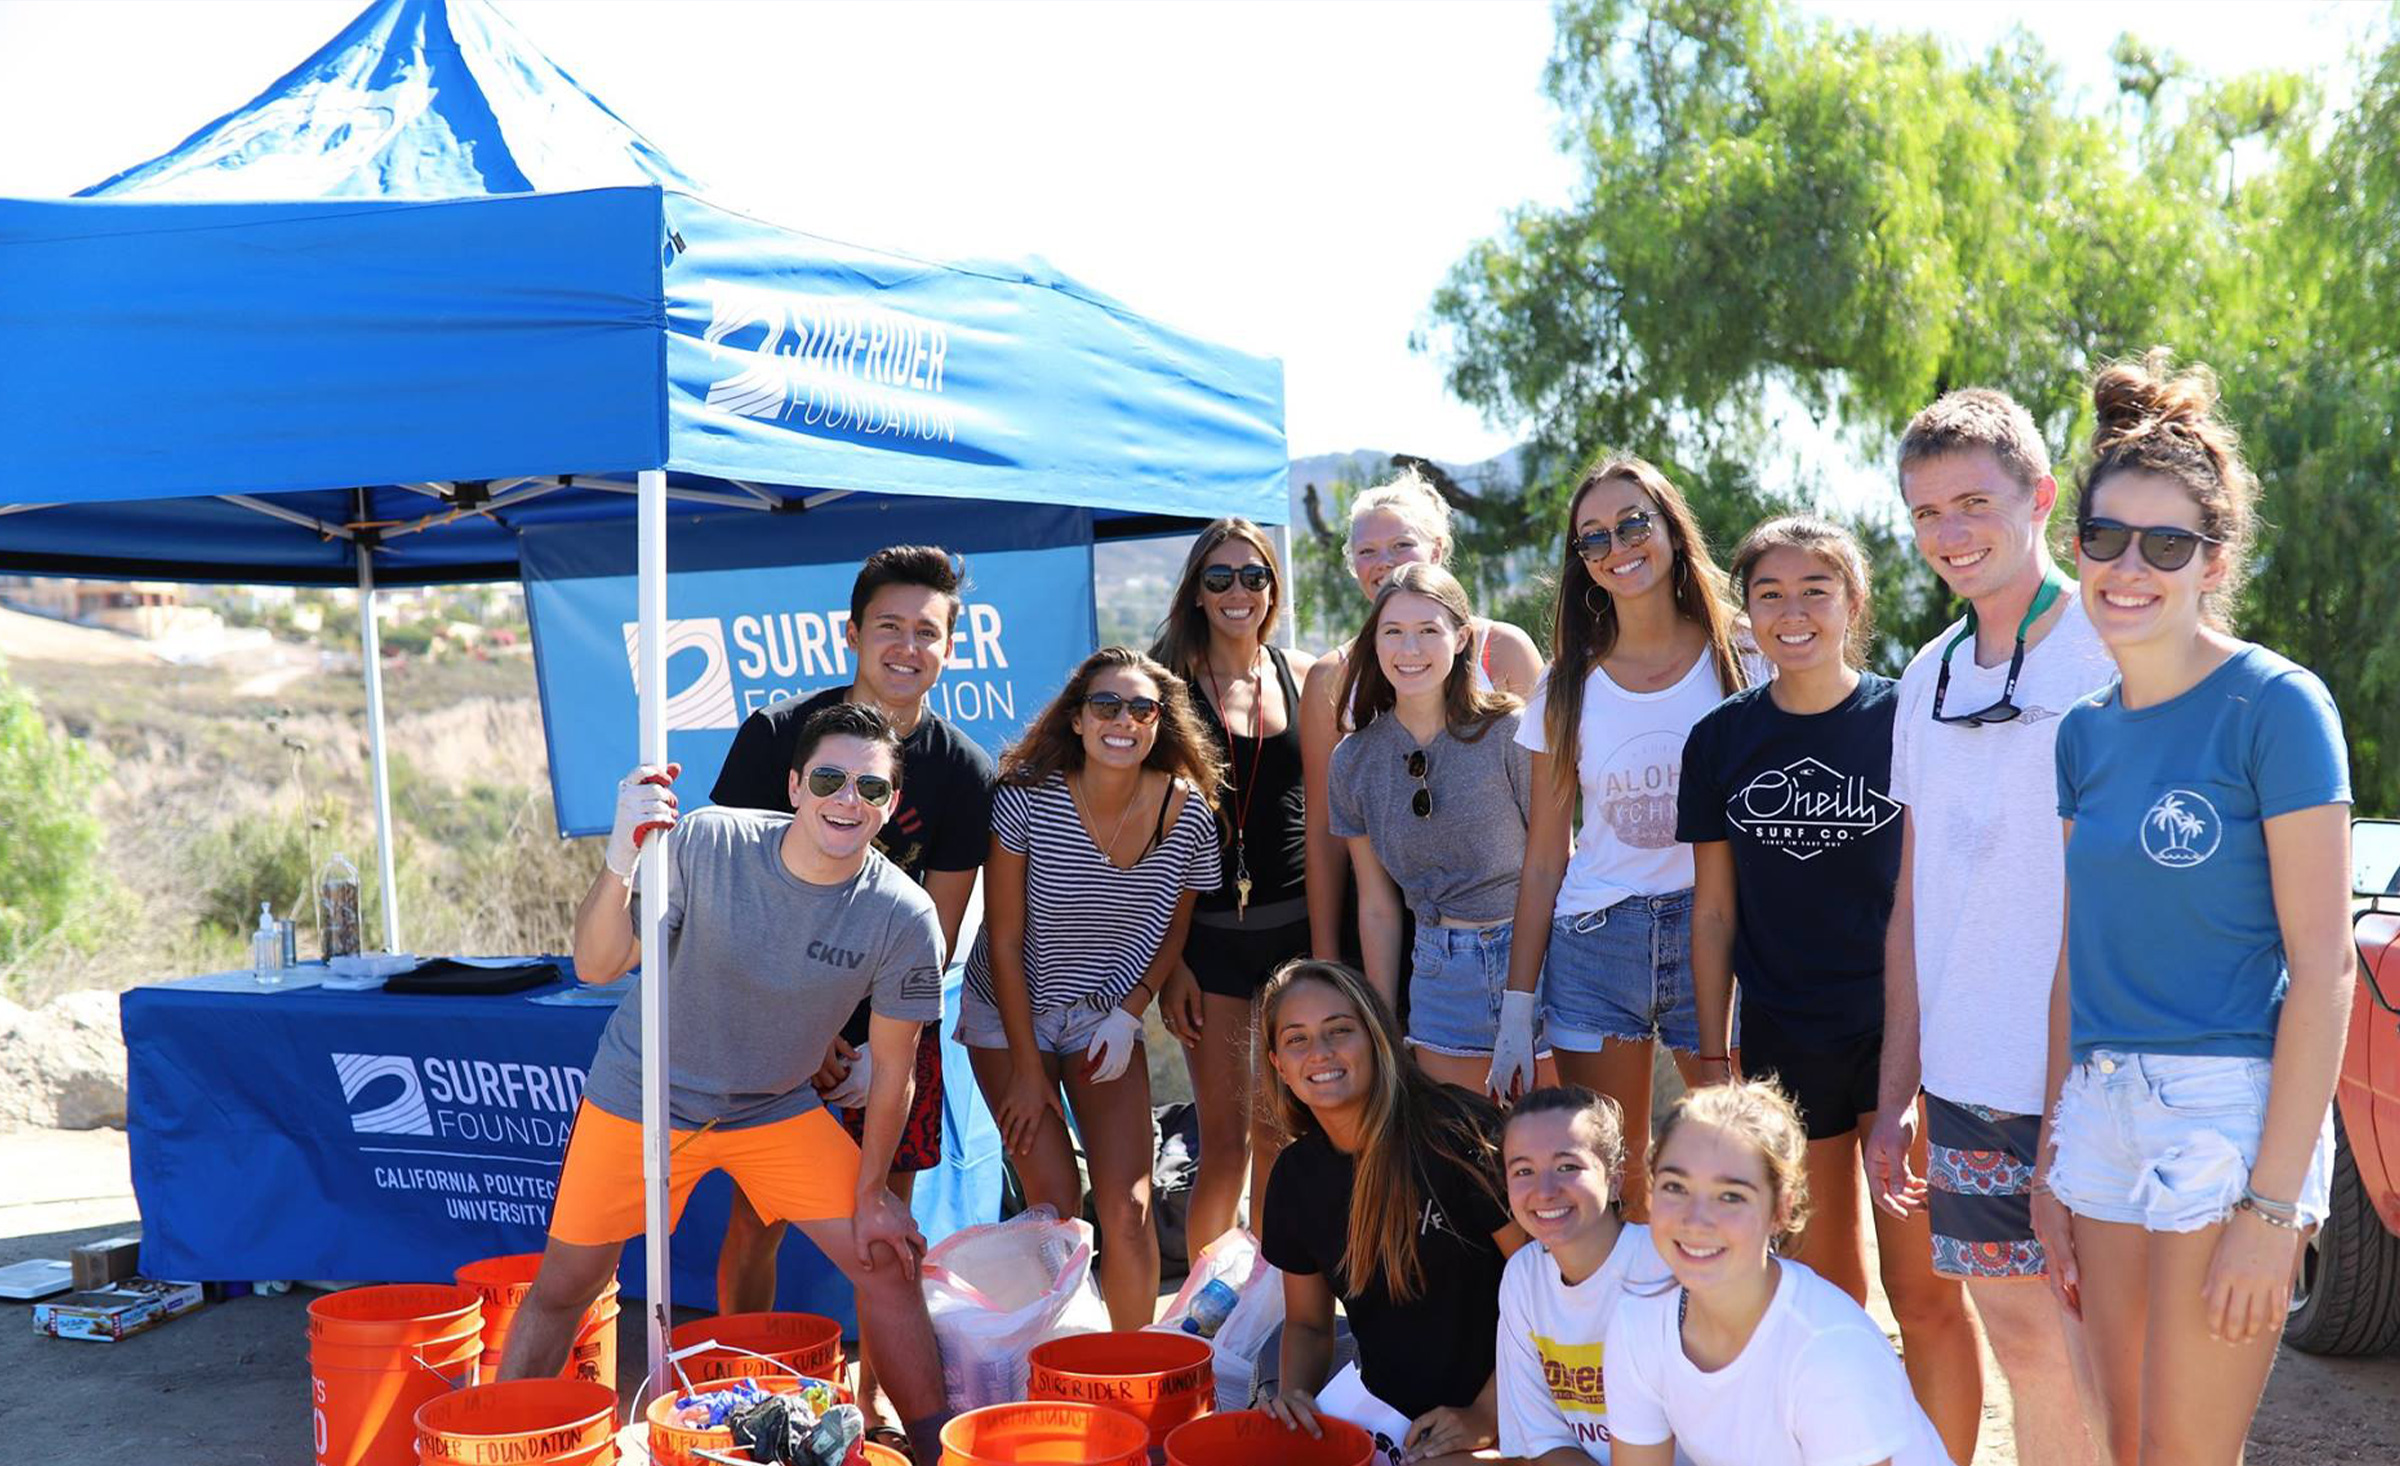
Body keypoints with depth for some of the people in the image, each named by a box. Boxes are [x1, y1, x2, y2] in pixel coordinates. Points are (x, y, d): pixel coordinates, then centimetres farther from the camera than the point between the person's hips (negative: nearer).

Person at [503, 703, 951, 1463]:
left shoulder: (903, 917, -20)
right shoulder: (707, 844, -25)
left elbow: (891, 1067, -8)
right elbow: (597, 965, -27)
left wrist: (872, 1193, -2)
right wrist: (622, 860, -45)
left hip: (778, 1113, 2)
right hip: (642, 1098, -1)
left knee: (887, 1263, -2)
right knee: (562, 1287, 8)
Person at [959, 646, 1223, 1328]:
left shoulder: (1188, 810, -12)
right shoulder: (1028, 798, -21)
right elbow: (1004, 943, -14)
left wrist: (1129, 1014, -9)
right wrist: (1026, 1070, -11)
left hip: (1106, 1020, 2)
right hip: (1009, 1015, -2)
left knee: (1128, 1212, -6)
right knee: (1058, 1211, -8)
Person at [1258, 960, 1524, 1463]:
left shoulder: (1459, 1133, -17)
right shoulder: (1296, 1175, 2)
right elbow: (1308, 1323, 14)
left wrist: (1485, 1419, -18)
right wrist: (1293, 1393, -7)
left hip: (1497, 1405, -5)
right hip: (1378, 1398, 5)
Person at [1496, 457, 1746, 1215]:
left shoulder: (1738, 665, 1)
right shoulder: (1568, 690, 6)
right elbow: (1544, 858, 8)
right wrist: (1517, 1011, 4)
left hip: (1717, 935, -1)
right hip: (1593, 946, 2)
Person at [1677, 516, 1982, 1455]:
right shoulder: (1720, 741, 4)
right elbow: (1713, 911, 8)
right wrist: (1711, 1061, 6)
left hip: (1899, 1028, -2)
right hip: (1782, 1041, 3)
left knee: (1922, 1290, -1)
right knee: (1824, 1296, 12)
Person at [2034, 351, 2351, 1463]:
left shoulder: (2277, 706, -10)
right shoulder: (2086, 731, 9)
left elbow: (2324, 967, -13)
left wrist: (2272, 1202, -16)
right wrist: (2052, 1159, 12)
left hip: (2231, 1108, -6)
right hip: (2104, 1111, 6)